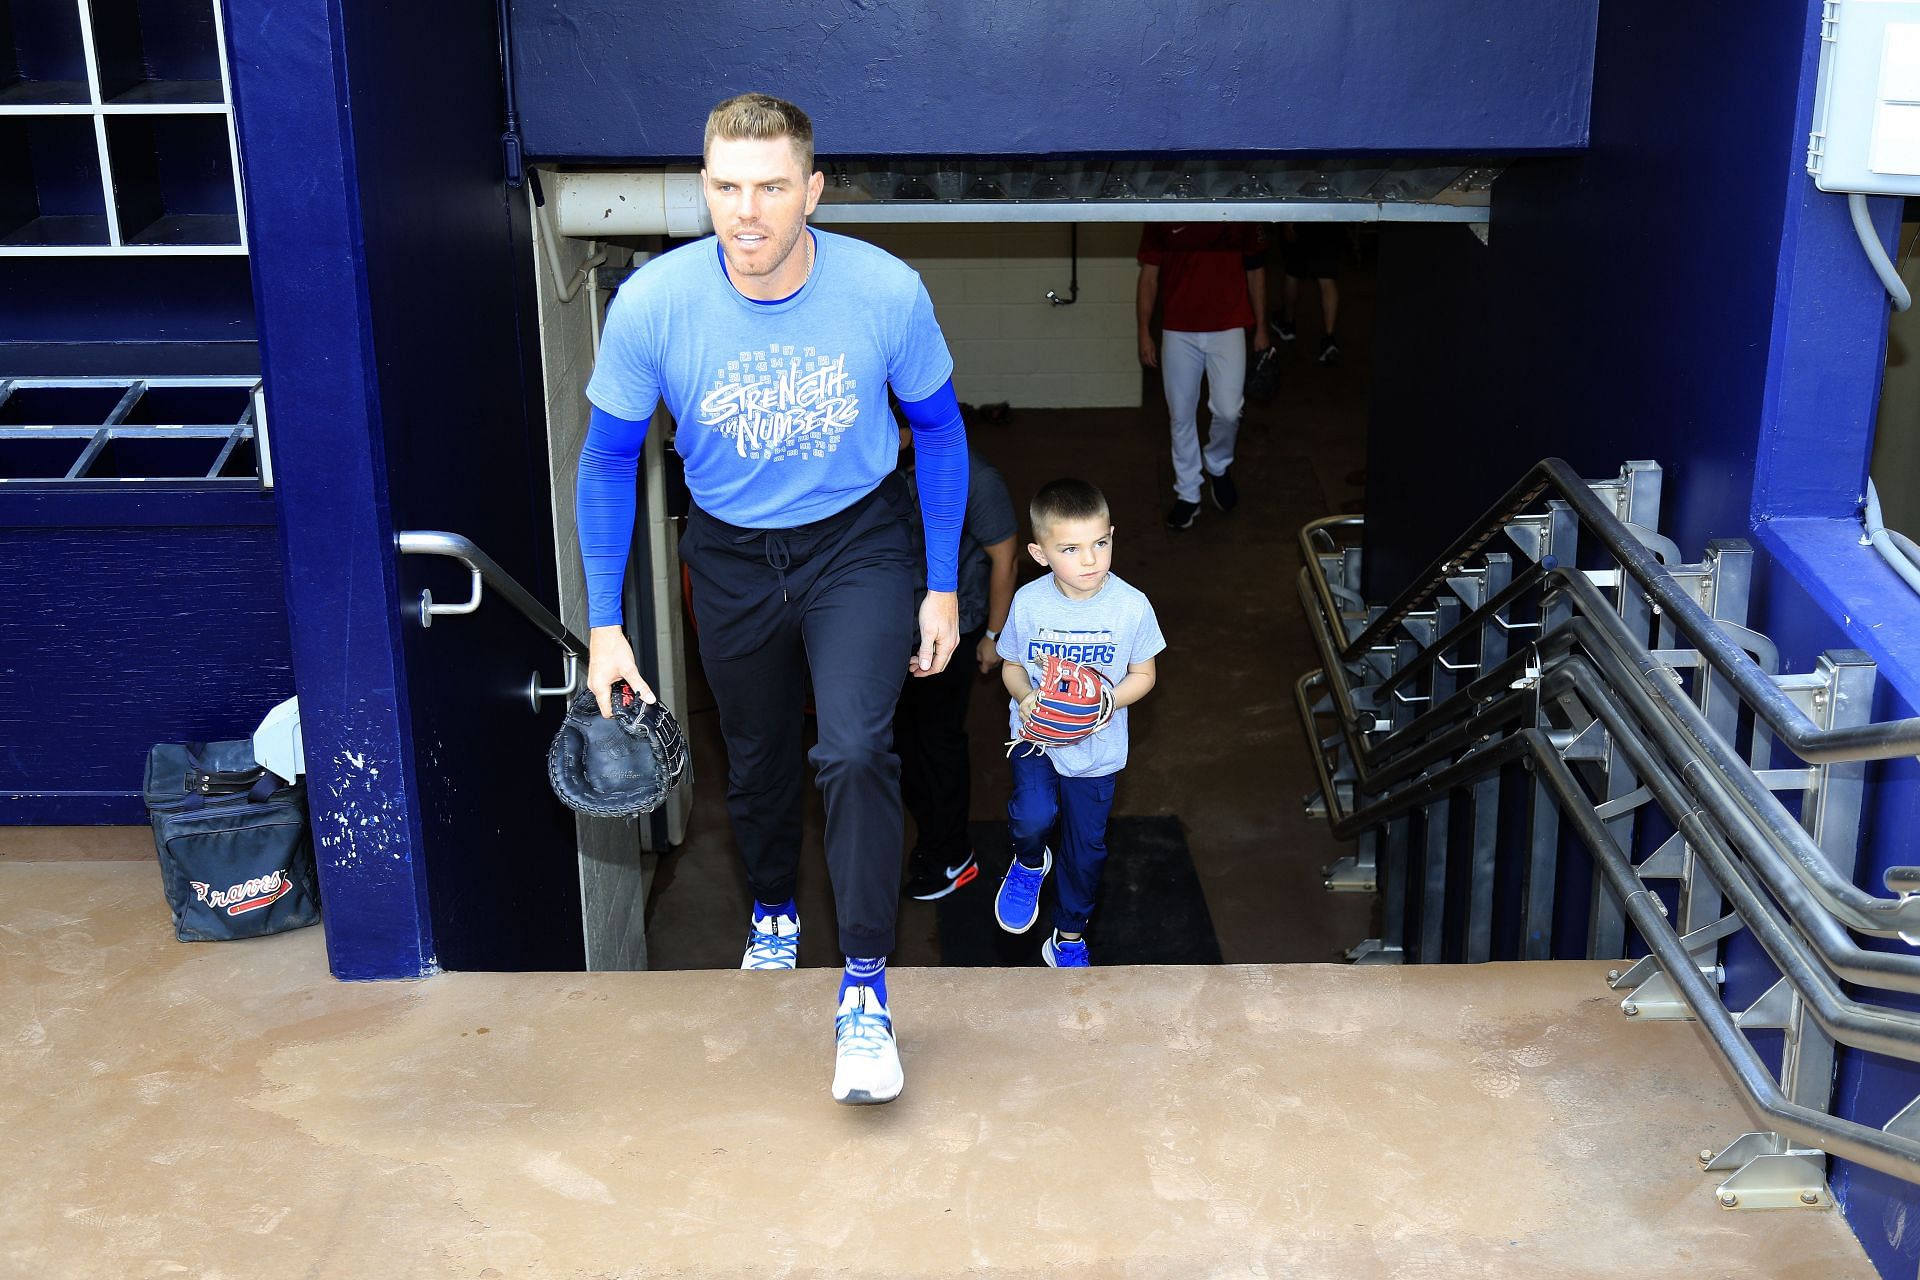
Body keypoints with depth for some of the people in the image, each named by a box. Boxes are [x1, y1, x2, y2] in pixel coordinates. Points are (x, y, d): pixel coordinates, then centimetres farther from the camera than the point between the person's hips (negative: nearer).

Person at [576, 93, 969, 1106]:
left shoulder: (887, 292, -24)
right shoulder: (652, 303, -23)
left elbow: (939, 429, -5)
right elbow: (608, 461, -7)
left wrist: (942, 587, -3)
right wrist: (605, 623, -8)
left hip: (857, 541, -2)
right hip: (731, 556, 2)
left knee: (856, 749, -21)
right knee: (756, 758, 19)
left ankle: (864, 986, -7)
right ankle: (773, 907, 49)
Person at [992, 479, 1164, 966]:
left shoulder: (1132, 607, -17)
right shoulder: (1028, 603, -15)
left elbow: (1143, 675, -4)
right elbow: (1012, 666, 1)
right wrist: (1025, 697, -21)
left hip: (1096, 747, 1)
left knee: (1086, 848, 14)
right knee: (1034, 817, -25)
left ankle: (1069, 937, 40)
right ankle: (1030, 863, 13)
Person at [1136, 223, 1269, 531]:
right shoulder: (1160, 218, -3)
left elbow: (1255, 270, 7)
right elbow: (1149, 276, 1)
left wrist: (1261, 328, 7)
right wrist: (1144, 332, -4)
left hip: (1228, 329, 0)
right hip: (1178, 332, 1)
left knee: (1228, 412, -8)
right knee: (1182, 418, 7)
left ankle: (1218, 466, 24)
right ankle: (1187, 494, 22)